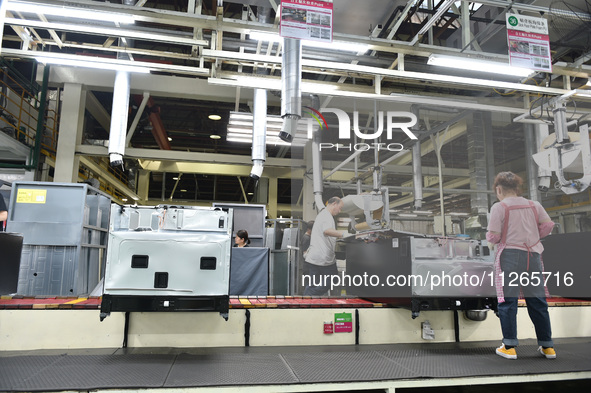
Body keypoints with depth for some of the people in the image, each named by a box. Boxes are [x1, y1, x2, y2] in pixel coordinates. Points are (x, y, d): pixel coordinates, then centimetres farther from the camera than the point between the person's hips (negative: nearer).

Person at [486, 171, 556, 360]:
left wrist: (489, 236, 12)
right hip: (533, 255, 5)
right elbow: (548, 225, 7)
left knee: (508, 301, 0)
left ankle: (509, 346, 2)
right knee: (537, 301, 12)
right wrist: (531, 237, 19)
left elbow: (493, 236, -10)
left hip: (509, 255, -5)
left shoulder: (499, 207, -5)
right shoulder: (534, 205, 11)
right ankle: (547, 346, 21)